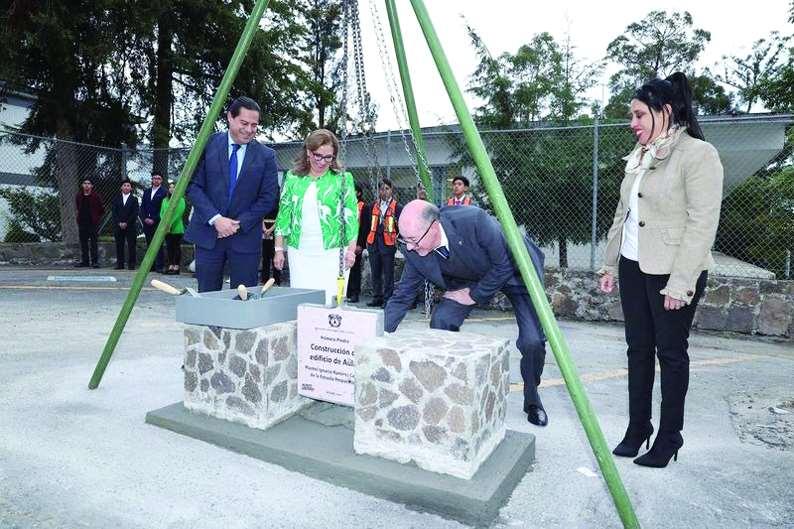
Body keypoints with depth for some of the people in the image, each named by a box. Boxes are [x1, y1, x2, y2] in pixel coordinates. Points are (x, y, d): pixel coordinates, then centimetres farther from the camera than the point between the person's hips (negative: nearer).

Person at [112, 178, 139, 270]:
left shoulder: (134, 199, 4)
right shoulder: (116, 199, 11)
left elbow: (134, 214, -4)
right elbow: (114, 213, 5)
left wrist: (126, 223, -11)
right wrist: (119, 223, -8)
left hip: (131, 227, -3)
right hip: (118, 226, 3)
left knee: (131, 246, -2)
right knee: (119, 246, 4)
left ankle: (131, 264, 3)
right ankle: (120, 264, 10)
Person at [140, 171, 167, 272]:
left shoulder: (164, 193, -2)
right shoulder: (146, 192, 17)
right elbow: (142, 207, 14)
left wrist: (154, 220, -12)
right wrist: (145, 218, -1)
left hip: (157, 223, -5)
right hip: (146, 222, 5)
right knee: (149, 245, 7)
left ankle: (159, 267, -5)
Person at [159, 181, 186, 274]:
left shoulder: (180, 200, -2)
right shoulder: (165, 200, 14)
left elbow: (178, 213, -9)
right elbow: (161, 213, 12)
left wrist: (170, 225, -13)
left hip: (176, 228, -5)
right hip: (167, 229, 5)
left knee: (177, 247, -2)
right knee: (169, 247, 7)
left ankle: (176, 267, 1)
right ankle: (170, 266, 13)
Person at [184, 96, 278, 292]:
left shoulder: (266, 156, 2)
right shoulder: (208, 144, 2)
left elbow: (268, 198, 0)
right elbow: (193, 186, -1)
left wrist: (239, 224, -9)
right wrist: (215, 219, -13)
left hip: (246, 237, 0)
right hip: (208, 234, 1)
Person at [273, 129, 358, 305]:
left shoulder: (343, 179, 3)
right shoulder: (293, 178, 9)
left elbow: (351, 216, 2)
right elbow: (283, 214, 11)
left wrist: (351, 249, -6)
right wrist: (279, 249, 7)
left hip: (333, 253, -2)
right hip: (300, 254, 2)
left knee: (330, 302, -4)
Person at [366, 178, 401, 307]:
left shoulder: (397, 207, 0)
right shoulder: (373, 206, 13)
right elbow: (369, 224, 16)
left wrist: (398, 239, -4)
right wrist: (367, 240, 12)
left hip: (388, 244, -4)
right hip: (373, 243, 5)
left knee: (388, 274, 0)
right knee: (375, 273, 10)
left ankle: (388, 299, 7)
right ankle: (377, 298, 19)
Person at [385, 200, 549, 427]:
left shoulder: (474, 220, -39)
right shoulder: (413, 250, -22)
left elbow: (504, 266, -27)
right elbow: (402, 297, -12)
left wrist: (474, 296, -19)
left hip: (515, 271, -4)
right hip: (472, 278, 4)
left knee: (532, 342, -14)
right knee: (441, 320, -17)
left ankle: (532, 399, 17)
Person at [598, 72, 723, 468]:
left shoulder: (698, 154, -10)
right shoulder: (638, 156, 13)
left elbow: (702, 223, -16)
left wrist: (680, 282, -19)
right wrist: (610, 263, 15)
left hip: (673, 271, -7)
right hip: (634, 266, 7)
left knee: (671, 352, 4)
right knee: (638, 349, 12)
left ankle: (669, 436, 19)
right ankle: (637, 427, 24)